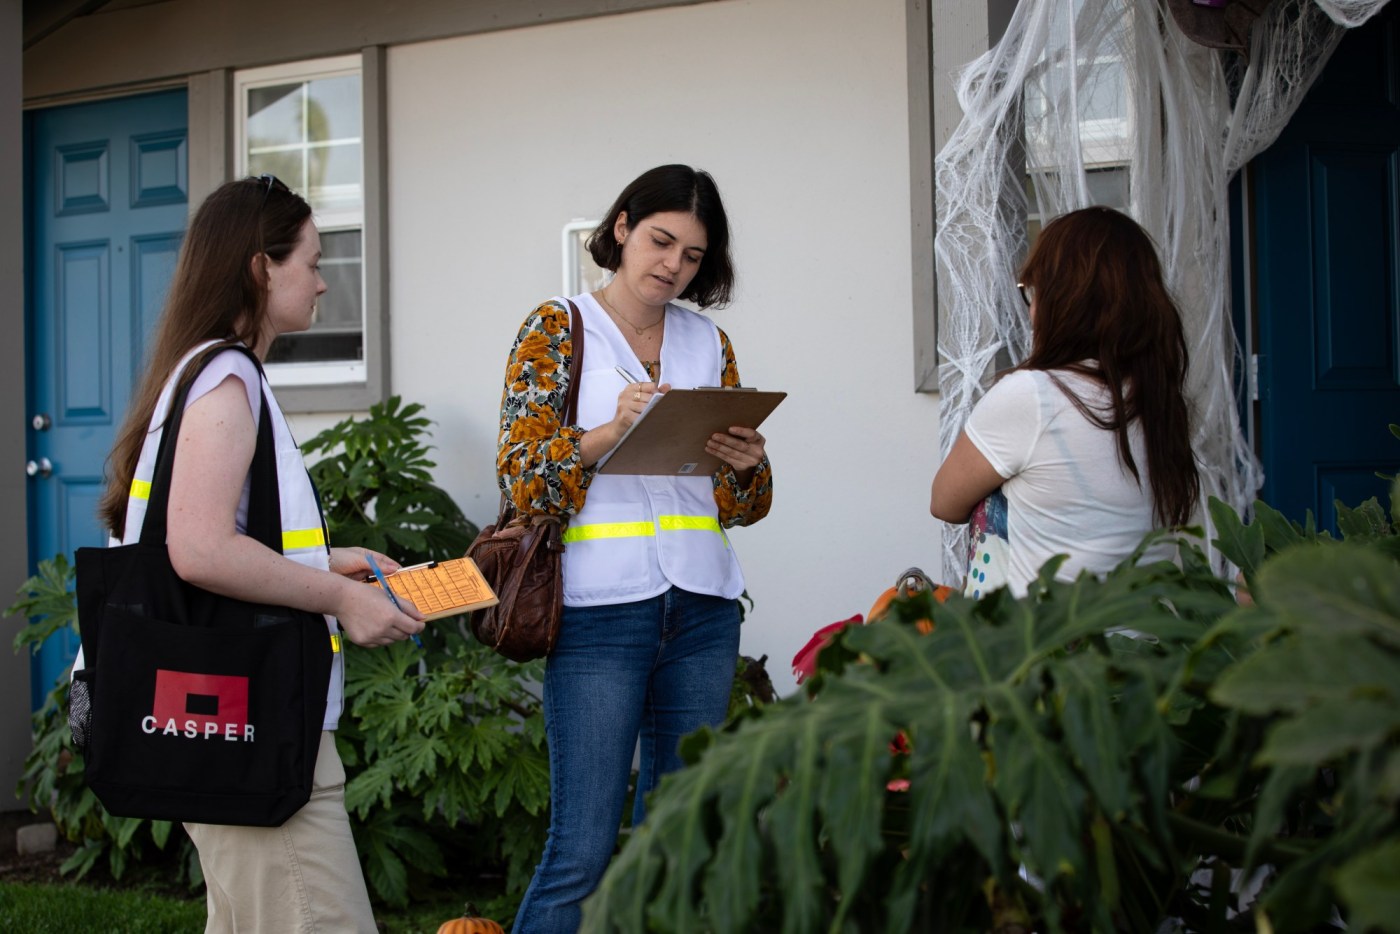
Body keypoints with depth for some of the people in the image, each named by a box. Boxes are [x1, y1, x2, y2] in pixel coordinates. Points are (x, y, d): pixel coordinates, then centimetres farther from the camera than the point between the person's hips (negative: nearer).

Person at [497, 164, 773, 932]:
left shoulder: (708, 342, 14)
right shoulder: (558, 328, 3)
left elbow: (743, 506, 15)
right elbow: (522, 478, -6)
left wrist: (746, 465, -7)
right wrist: (612, 431, -21)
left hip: (701, 608, 5)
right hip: (602, 605, -4)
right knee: (582, 848, -7)